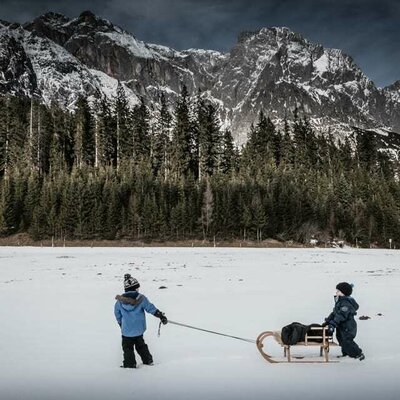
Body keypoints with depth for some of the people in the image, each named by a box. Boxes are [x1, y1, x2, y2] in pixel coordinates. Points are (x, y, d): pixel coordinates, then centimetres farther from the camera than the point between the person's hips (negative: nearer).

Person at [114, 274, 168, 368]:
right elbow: (151, 308, -8)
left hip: (126, 331, -2)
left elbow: (117, 315, 6)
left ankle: (129, 363, 8)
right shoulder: (141, 298, -10)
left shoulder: (120, 301, -6)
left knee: (127, 347, 10)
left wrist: (121, 324, 22)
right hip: (139, 329, 2)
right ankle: (148, 360, 27)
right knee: (140, 345, 21)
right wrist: (161, 316, -2)